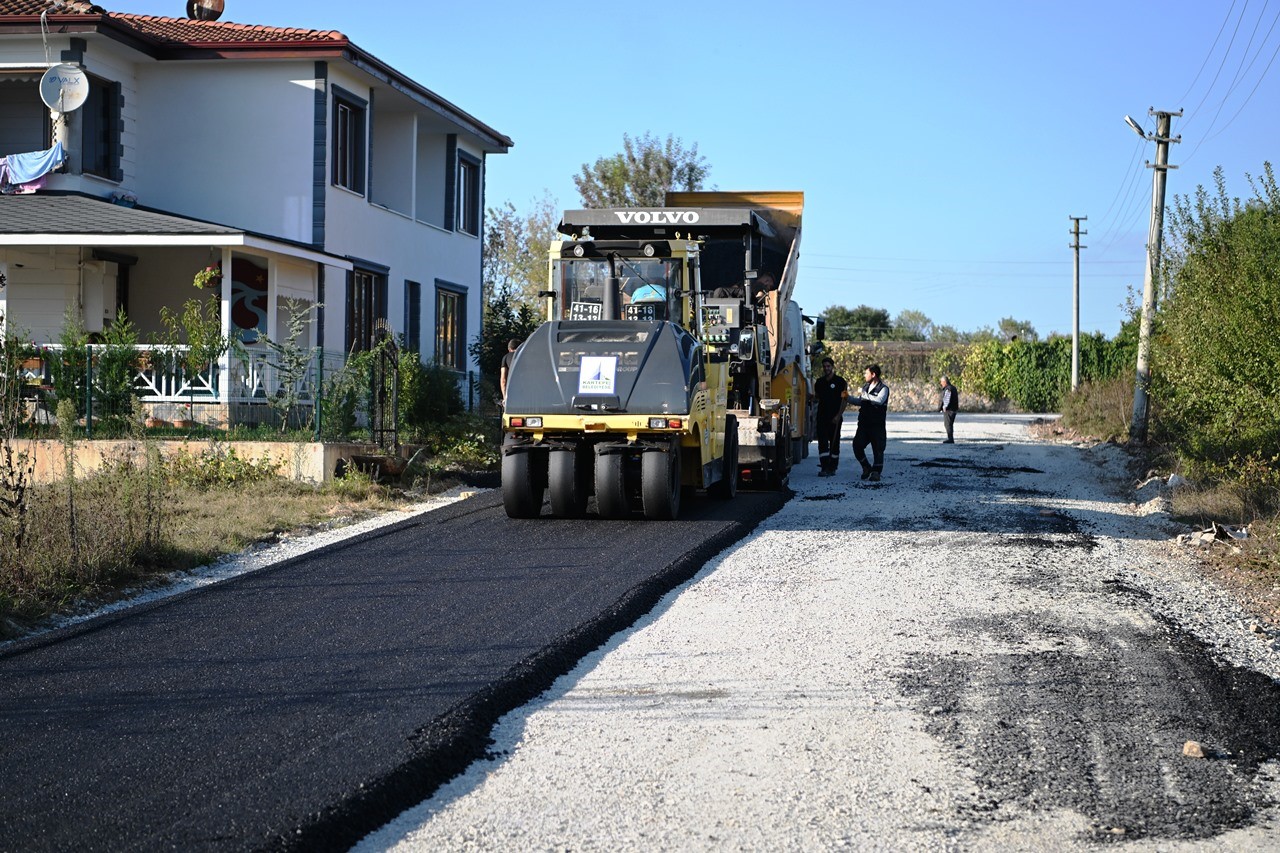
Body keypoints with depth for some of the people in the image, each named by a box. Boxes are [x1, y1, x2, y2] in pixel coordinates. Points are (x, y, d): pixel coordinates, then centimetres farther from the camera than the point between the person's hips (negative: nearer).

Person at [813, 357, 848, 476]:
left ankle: (832, 468, 9)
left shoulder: (840, 381, -2)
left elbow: (845, 399, -5)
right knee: (822, 443, -4)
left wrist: (838, 415, -12)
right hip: (822, 417, 4)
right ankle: (824, 468, -7)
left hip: (834, 418, -4)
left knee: (834, 443, 2)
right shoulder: (819, 382, 12)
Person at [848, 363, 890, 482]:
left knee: (878, 449, -4)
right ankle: (866, 468, 16)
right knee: (857, 445, -3)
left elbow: (879, 400, -27)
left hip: (877, 424, -6)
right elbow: (859, 402, 29)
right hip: (864, 423, 6)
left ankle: (876, 472, 5)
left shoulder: (883, 388, -7)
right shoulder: (866, 387, 15)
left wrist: (864, 394, -20)